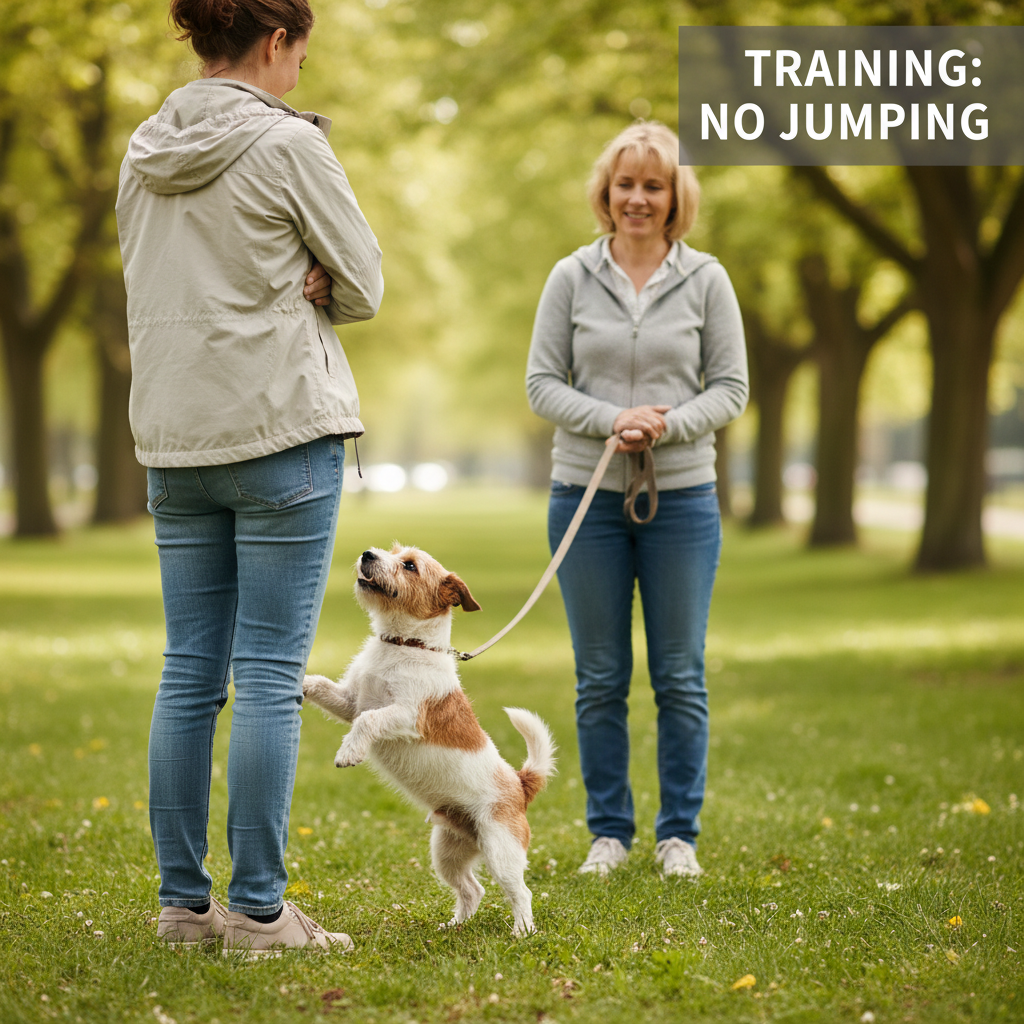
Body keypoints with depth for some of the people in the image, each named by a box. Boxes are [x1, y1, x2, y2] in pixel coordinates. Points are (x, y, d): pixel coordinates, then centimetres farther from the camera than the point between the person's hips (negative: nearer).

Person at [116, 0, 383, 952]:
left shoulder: (144, 151, 11)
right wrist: (302, 289, 8)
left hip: (173, 436, 7)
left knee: (189, 672, 9)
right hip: (280, 425, -6)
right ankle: (257, 909, -1)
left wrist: (278, 287, 7)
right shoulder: (287, 143, -9)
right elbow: (363, 284, -5)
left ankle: (182, 901, 13)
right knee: (270, 676, -3)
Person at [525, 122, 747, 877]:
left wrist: (668, 424, -16)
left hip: (682, 496, 0)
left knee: (680, 675, 4)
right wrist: (611, 420, -15)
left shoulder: (705, 280, 3)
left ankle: (680, 834, 16)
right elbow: (542, 383, 2)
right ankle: (609, 829, 18)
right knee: (600, 677, 6)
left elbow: (731, 389, 2)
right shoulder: (572, 278, 3)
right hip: (587, 495, 0)